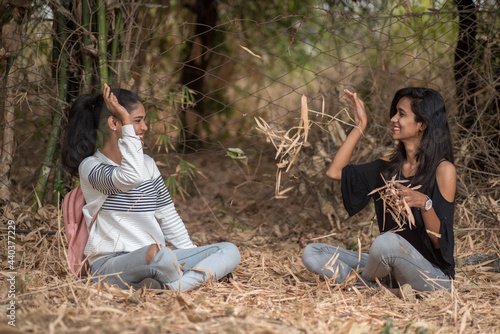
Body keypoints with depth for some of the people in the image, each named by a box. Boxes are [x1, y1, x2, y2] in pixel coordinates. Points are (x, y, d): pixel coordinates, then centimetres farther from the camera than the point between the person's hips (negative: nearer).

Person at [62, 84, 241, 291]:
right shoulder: (90, 166, -6)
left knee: (230, 252, -8)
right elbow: (130, 177, -27)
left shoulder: (147, 164, 17)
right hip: (110, 265, -8)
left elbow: (168, 216, 20)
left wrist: (192, 255, 13)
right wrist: (127, 122, -22)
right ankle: (197, 279, -12)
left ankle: (168, 289, -27)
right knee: (157, 252, -42)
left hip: (152, 264, 8)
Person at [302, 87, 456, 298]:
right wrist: (360, 125, 10)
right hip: (393, 269, 6)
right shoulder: (389, 166, 9)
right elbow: (335, 172, 6)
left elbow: (440, 241, -13)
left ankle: (362, 285, -5)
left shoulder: (443, 170, -9)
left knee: (389, 241, -38)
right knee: (312, 254, -5)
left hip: (433, 275, -6)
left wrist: (424, 203, -31)